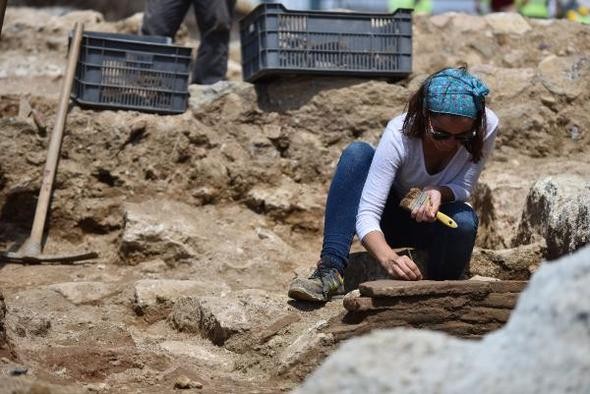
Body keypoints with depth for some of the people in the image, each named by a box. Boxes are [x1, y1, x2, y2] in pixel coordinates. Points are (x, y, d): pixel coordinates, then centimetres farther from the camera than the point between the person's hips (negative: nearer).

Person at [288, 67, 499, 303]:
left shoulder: (487, 126, -25)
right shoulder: (399, 134, -32)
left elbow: (464, 187, -16)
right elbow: (367, 214, -36)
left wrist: (440, 193, -40)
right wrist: (389, 258, -56)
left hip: (433, 221, 1)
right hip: (392, 218, -1)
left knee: (463, 220, -36)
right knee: (357, 153, -29)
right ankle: (330, 271, -35)